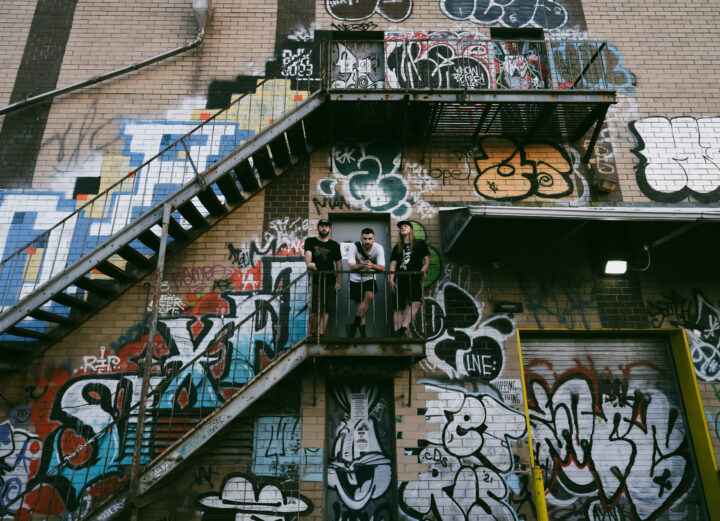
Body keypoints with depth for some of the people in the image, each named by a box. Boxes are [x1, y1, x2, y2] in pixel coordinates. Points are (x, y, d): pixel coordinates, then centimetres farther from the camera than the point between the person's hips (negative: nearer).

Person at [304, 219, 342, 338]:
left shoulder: (334, 245, 13)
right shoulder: (310, 241, 9)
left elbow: (338, 264, 10)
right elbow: (308, 254, -9)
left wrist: (339, 282, 2)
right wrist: (309, 263, -33)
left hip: (329, 281, 2)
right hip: (315, 280, -2)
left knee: (326, 310, -1)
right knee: (315, 309, -7)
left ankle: (321, 334, 3)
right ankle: (312, 333, 11)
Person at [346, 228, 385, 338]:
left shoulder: (378, 248, -15)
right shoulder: (354, 247, -17)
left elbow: (382, 268, -23)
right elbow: (351, 267, -26)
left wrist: (372, 265, -44)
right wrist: (362, 265, -46)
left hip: (370, 279, 0)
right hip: (355, 280, 0)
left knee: (369, 296, -26)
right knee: (359, 305, -2)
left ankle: (354, 325, -16)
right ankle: (362, 332, 14)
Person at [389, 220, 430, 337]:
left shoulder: (420, 243, 12)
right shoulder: (397, 247, 17)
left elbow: (427, 260, 9)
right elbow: (393, 264, 9)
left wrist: (423, 270, -12)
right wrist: (391, 281, -3)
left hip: (415, 280, -2)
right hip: (400, 281, 2)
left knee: (416, 303, -23)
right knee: (398, 308, 0)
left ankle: (403, 328, -25)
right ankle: (397, 333, 2)